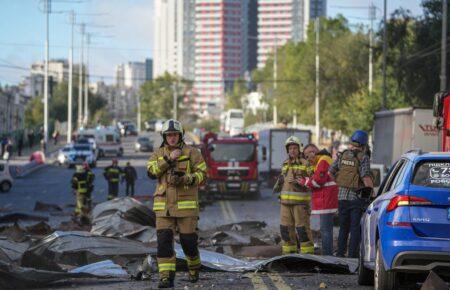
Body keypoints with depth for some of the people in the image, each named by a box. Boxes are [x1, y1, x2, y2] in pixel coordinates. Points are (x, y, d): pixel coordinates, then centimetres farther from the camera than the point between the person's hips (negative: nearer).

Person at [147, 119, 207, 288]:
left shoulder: (191, 152, 2)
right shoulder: (158, 154, 11)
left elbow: (202, 174, -3)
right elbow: (151, 172, -6)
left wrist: (185, 179, -19)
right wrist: (168, 159, -15)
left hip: (186, 205, -2)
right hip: (163, 207, 2)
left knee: (188, 240, 2)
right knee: (164, 241, -8)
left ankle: (194, 268, 30)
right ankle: (166, 277, -8)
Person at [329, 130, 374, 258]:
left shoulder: (342, 155, 6)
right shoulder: (363, 158, -11)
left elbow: (330, 172, 6)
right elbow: (366, 178, -19)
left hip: (342, 196, 5)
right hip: (357, 198, -5)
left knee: (343, 228, 16)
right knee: (355, 228, 2)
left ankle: (340, 254, 16)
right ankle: (352, 255, 0)